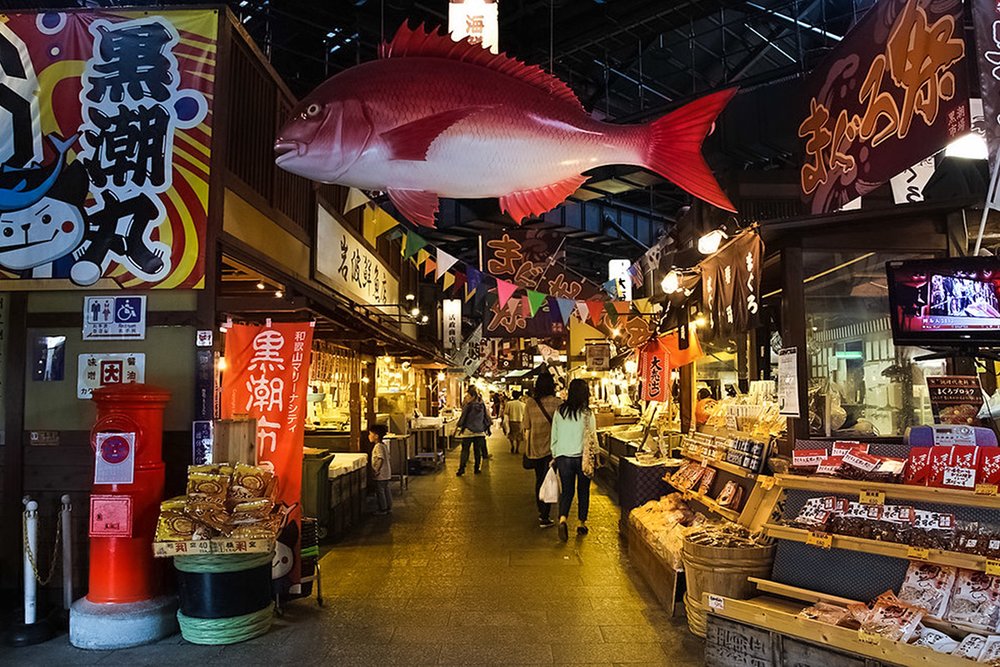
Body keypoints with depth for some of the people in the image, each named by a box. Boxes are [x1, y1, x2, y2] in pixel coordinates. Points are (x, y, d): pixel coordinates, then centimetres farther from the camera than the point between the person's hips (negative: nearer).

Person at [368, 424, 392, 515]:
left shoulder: (378, 446, -19)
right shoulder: (384, 445, 9)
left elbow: (381, 459, -27)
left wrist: (376, 470, -22)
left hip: (380, 474, -9)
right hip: (386, 473, 10)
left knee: (380, 491, 0)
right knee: (386, 489, 15)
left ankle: (383, 509, 6)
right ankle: (388, 507, 22)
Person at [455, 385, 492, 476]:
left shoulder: (469, 404, -11)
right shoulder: (482, 404, 3)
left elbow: (463, 417, -8)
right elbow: (486, 416, 10)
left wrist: (457, 427, 0)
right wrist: (489, 426, 23)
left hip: (468, 430, -4)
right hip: (480, 431, 4)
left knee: (465, 450, 1)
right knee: (478, 450, 11)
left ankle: (461, 469, -2)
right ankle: (478, 468, 13)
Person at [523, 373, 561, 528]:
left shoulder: (529, 403, -1)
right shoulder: (557, 403, -9)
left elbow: (527, 428, 4)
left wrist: (527, 448, 14)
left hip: (534, 447, 4)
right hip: (552, 446, -3)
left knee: (539, 479, 19)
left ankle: (541, 512, 31)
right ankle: (545, 518, -2)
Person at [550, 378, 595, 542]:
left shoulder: (559, 411, -1)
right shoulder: (587, 413, -10)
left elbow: (554, 436, 5)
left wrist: (555, 456, 15)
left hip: (563, 456, 2)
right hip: (583, 456, -2)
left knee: (566, 491, 10)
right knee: (583, 491, 14)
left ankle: (562, 519, -12)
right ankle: (582, 523, 22)